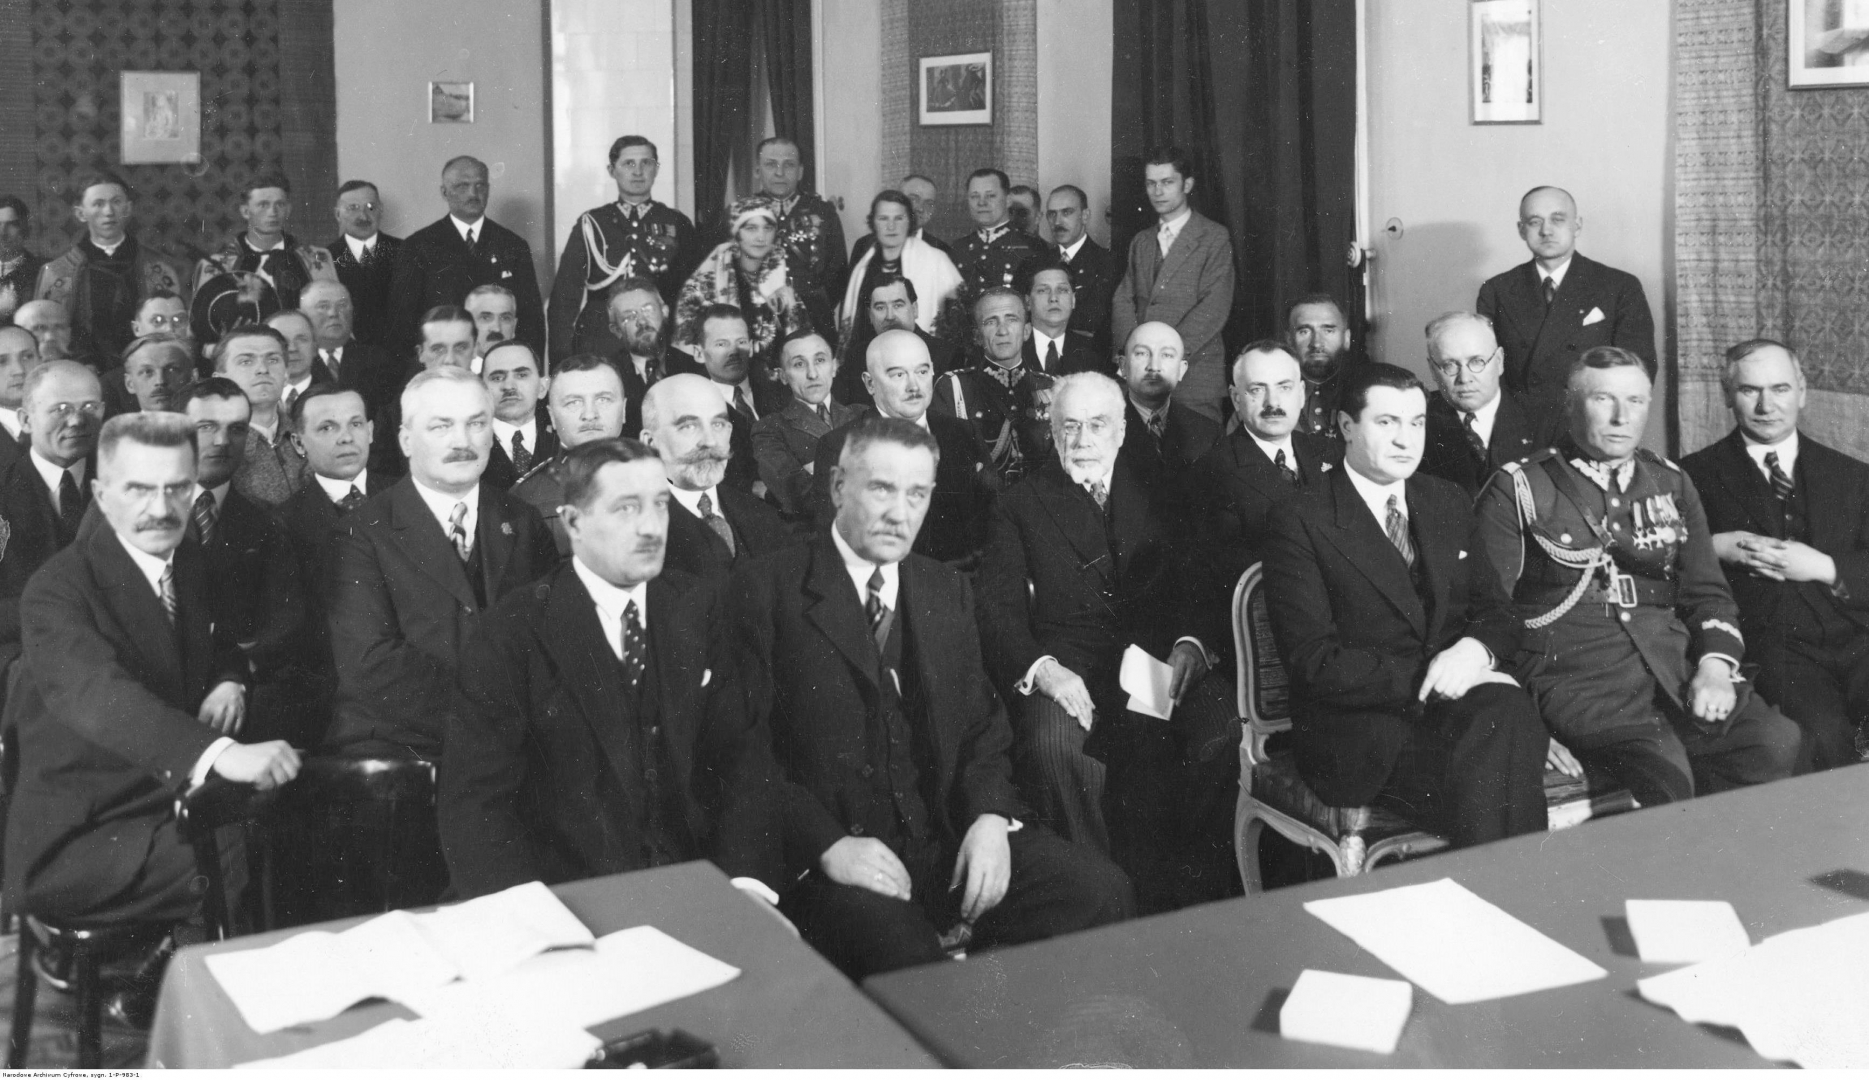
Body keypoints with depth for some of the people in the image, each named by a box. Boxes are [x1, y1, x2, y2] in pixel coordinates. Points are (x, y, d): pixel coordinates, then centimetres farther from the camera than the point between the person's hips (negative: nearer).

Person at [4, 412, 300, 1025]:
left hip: (166, 804, 8)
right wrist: (220, 752, -53)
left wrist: (229, 682, 0)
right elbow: (98, 693, -36)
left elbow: (218, 645, 27)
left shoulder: (190, 568, 8)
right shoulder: (60, 589, -17)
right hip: (74, 844, -8)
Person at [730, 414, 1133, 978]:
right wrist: (829, 843, -19)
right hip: (826, 855, -5)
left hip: (950, 840, 6)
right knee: (906, 952, -35)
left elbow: (983, 724, 17)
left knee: (1100, 891, -16)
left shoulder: (947, 589, 18)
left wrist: (989, 816, -4)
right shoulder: (766, 588, 0)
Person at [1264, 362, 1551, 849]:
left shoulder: (1448, 503, 18)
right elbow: (1314, 661, -9)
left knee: (1505, 714, -30)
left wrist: (1475, 648, -9)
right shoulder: (1301, 522, -2)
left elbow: (1500, 613, 17)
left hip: (1460, 703, 5)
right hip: (1363, 731, -5)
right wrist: (1428, 680, -18)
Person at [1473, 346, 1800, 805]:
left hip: (1675, 663, 5)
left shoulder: (1671, 484, 19)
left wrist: (1715, 665, -2)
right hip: (1574, 672, -5)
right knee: (1664, 769, -33)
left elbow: (1707, 590, 18)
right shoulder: (1518, 487, 5)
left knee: (1777, 743, -22)